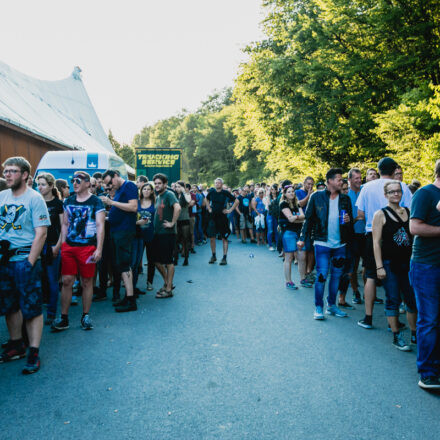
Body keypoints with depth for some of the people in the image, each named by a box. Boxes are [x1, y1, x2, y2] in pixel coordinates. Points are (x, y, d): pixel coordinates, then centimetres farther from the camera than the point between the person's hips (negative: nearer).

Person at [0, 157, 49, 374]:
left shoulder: (34, 198, -7)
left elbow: (41, 233, -12)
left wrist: (30, 262, -17)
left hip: (25, 259, -6)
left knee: (32, 307, -1)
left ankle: (34, 354, 7)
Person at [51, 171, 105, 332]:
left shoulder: (95, 202, -2)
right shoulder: (68, 201, 12)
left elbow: (100, 226, -7)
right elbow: (65, 224, 17)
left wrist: (99, 249, -13)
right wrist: (62, 245, 10)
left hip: (87, 247, -4)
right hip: (68, 246, 4)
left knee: (87, 282, 4)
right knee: (67, 281, 2)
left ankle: (86, 316, 16)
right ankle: (64, 318, 10)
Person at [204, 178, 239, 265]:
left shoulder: (225, 193, -7)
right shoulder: (211, 192, 2)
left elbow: (236, 201, -1)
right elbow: (206, 200, 23)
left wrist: (230, 210, -6)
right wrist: (209, 208, 11)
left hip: (222, 217, -3)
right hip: (213, 217, 3)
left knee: (224, 238, 0)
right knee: (211, 237, 3)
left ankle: (224, 258, 5)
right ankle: (213, 256, 18)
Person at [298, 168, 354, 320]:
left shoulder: (345, 198, 8)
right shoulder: (316, 196, -1)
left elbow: (350, 218, 15)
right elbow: (309, 218, 1)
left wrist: (348, 220, -8)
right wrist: (303, 238, -4)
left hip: (340, 244, 4)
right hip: (322, 243, -4)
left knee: (336, 275, 10)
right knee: (321, 275, -4)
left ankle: (332, 305, 23)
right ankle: (318, 307, 8)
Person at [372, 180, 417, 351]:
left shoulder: (409, 212, 9)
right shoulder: (381, 214, -4)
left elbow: (415, 237, 16)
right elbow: (376, 242, -7)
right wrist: (379, 266, -12)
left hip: (408, 262, 4)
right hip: (389, 263, -4)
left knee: (413, 299, 8)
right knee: (393, 300, 1)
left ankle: (414, 334, 22)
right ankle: (396, 336, 11)